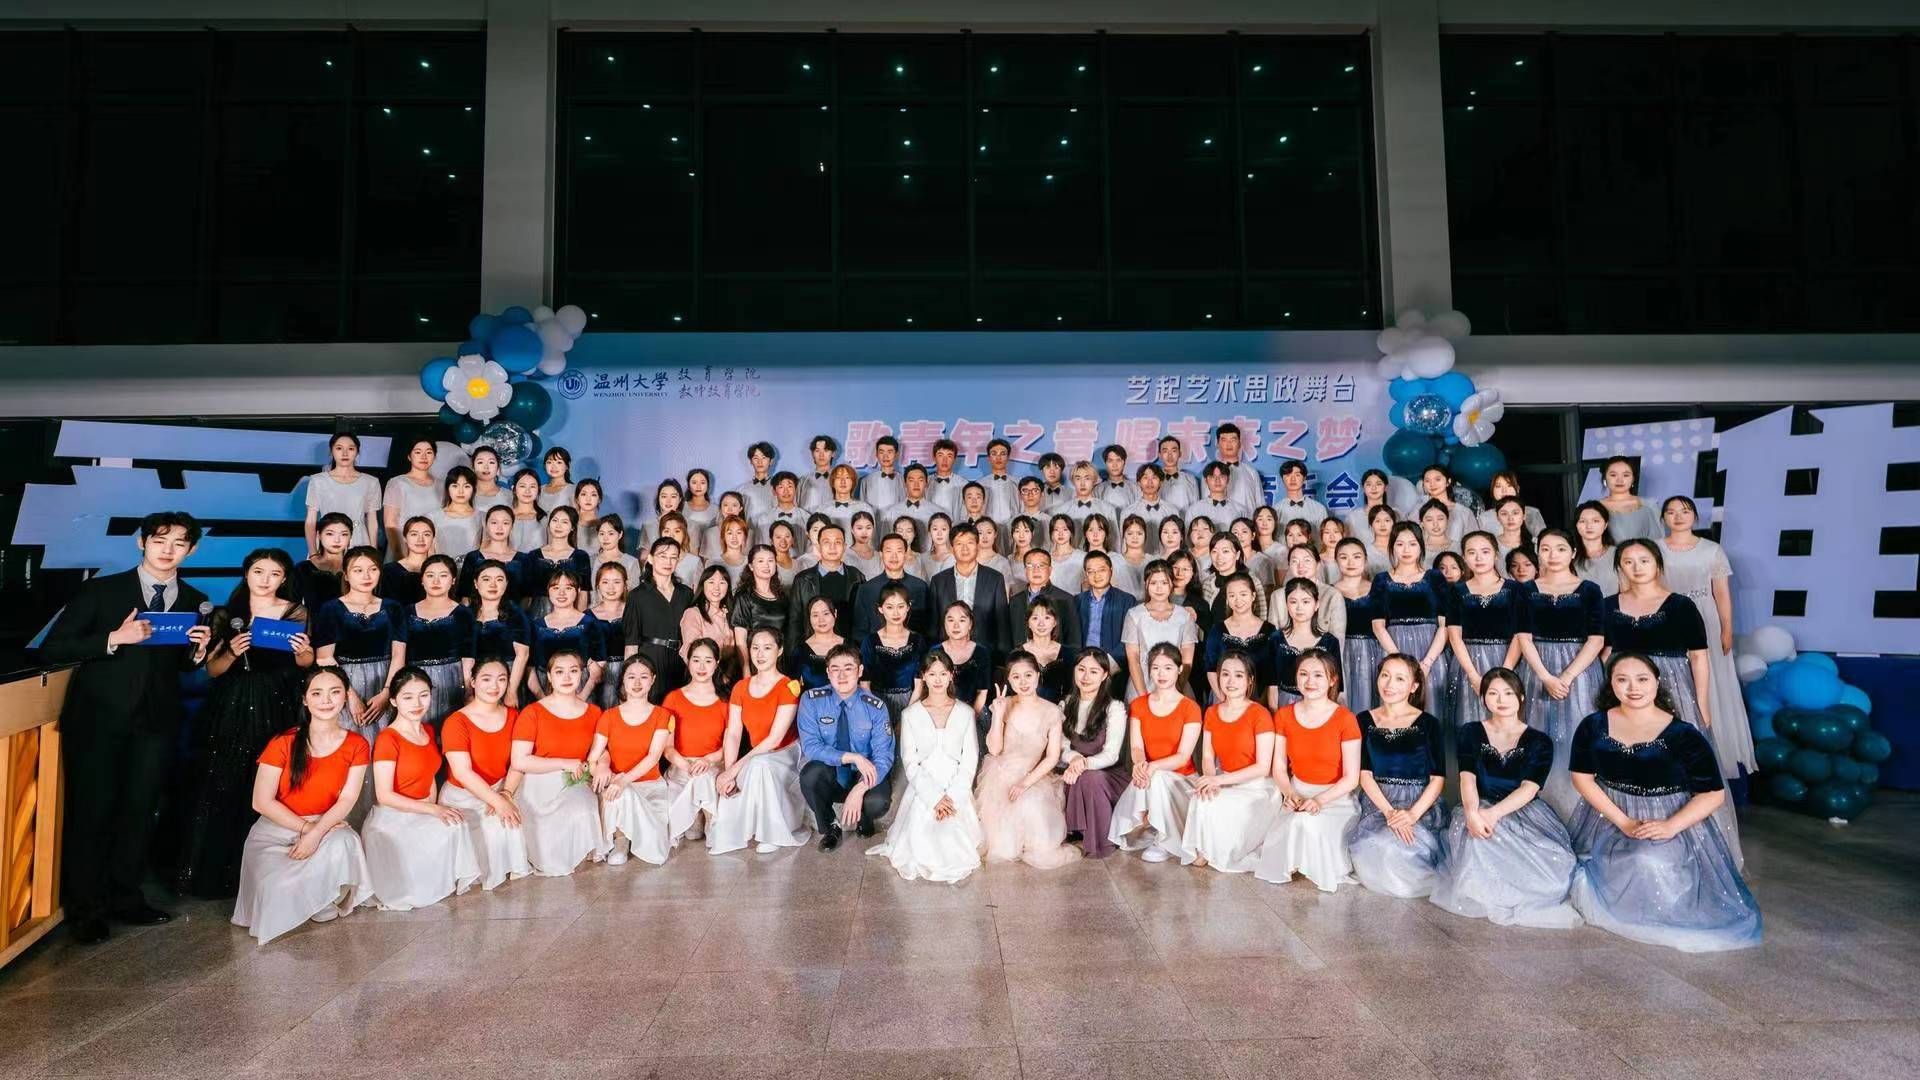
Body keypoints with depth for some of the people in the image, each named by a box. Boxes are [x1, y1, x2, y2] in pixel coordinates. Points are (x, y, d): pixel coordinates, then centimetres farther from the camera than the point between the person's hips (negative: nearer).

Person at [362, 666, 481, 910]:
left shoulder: (428, 731, 7)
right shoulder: (388, 739, -15)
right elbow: (384, 796, -18)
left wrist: (435, 809, -2)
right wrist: (433, 810, -21)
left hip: (422, 814, 6)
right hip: (393, 819, -6)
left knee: (455, 825, -20)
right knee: (451, 828, -26)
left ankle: (454, 880, -3)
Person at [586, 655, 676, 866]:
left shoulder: (661, 715, 1)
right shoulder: (608, 716, 5)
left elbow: (654, 756, -13)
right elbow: (593, 758, 0)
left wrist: (624, 780, -28)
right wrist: (601, 769, -25)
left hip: (650, 784, 0)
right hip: (616, 785, 0)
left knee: (656, 854, -24)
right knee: (623, 797, -40)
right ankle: (620, 840, -10)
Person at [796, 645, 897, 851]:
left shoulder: (875, 707, -11)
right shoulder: (812, 700, -11)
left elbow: (883, 756, -15)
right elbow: (810, 746, -17)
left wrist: (859, 790, -32)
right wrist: (853, 758, -29)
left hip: (865, 777, 0)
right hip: (829, 777, 1)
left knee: (877, 802, -32)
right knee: (810, 773, -32)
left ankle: (862, 818, 10)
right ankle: (830, 827, -1)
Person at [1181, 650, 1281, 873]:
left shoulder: (1260, 714, -12)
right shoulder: (1212, 713, 6)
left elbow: (1263, 767, -14)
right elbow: (1207, 757, 4)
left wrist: (1219, 779, -20)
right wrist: (1210, 782, -19)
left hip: (1256, 786, -4)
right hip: (1223, 783, 4)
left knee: (1218, 809, -28)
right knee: (1201, 800, -26)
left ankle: (1221, 854, -3)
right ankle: (1202, 851, -3)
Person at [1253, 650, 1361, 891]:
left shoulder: (1345, 720, -10)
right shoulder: (1284, 715, 2)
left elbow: (1351, 778, -9)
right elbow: (1279, 767, 4)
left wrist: (1319, 800, -22)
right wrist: (1290, 793, -15)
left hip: (1335, 797, -3)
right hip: (1297, 794, 3)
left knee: (1307, 822, -32)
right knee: (1299, 823, -29)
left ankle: (1323, 869, -3)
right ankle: (1297, 864, 1)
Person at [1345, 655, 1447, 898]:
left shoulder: (1429, 724, 1)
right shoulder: (1365, 721, 6)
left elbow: (1438, 779, -2)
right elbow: (1365, 774, 1)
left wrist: (1413, 814, -17)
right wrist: (1388, 811, -15)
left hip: (1420, 805, -2)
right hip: (1377, 802, 2)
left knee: (1399, 849, -29)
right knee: (1372, 849, -25)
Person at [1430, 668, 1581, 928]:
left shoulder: (1539, 742, 4)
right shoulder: (1471, 733, 6)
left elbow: (1529, 788, -11)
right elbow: (1467, 778, -9)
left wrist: (1494, 813, -30)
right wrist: (1472, 812, -32)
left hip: (1524, 810, 1)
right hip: (1482, 809, 0)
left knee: (1555, 861, -30)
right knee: (1477, 840, -36)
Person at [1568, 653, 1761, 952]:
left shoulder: (1683, 735, -10)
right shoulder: (1594, 727, -2)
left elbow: (1713, 794, -8)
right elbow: (1582, 777, -2)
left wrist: (1670, 826, -21)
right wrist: (1623, 821, -14)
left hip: (1671, 823, -2)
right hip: (1608, 820, 3)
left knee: (1649, 862, -27)